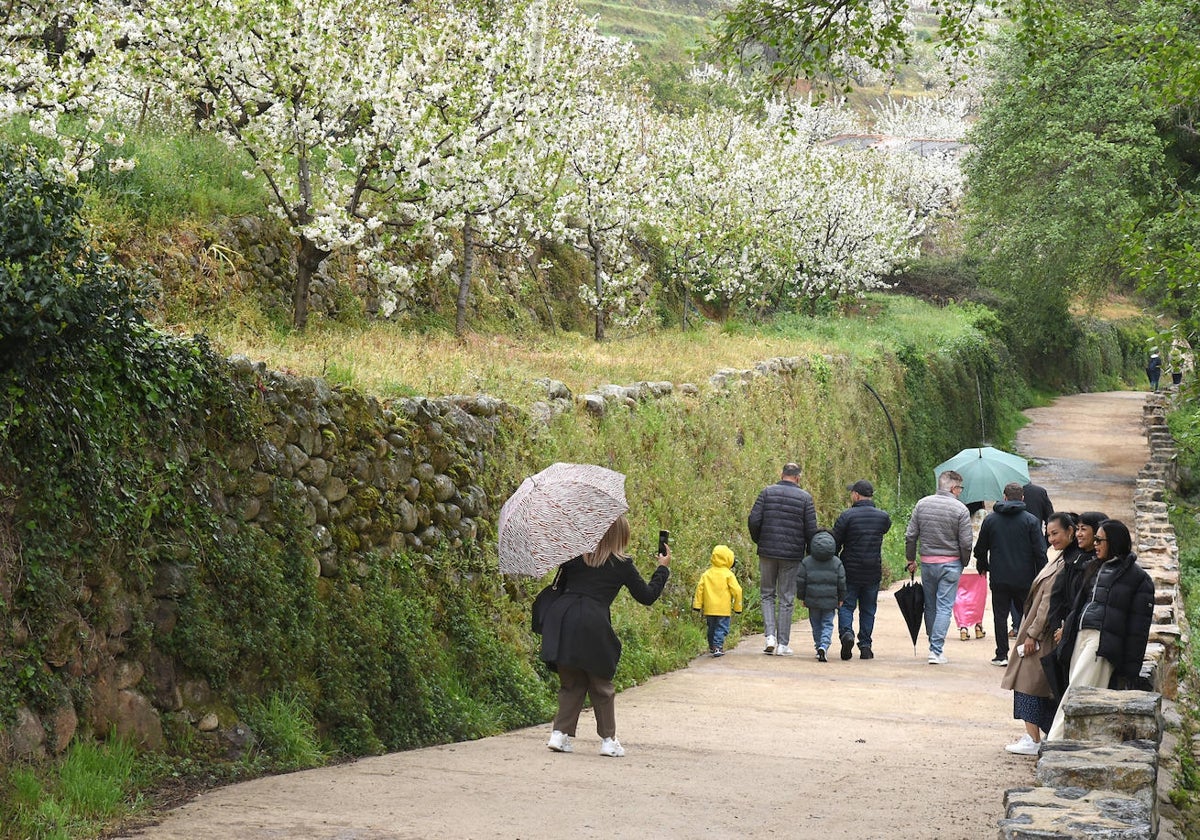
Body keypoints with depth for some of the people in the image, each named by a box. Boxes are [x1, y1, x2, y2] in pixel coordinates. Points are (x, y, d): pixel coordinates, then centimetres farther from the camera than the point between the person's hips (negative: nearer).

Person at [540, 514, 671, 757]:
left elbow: (561, 585, 23)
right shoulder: (622, 565, 3)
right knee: (601, 686, 11)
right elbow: (647, 596, 12)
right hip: (592, 626, -3)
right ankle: (608, 739, 14)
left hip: (562, 619, 3)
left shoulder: (575, 556, 12)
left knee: (571, 683, 15)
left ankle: (561, 733, 7)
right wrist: (663, 569, 24)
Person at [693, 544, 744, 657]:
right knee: (721, 628, -2)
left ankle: (712, 647, 29)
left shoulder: (706, 574, 5)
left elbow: (700, 589, 4)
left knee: (711, 628, 19)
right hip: (723, 609, -4)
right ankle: (718, 647, -16)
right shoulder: (728, 575, -7)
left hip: (709, 609, 4)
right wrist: (737, 607, 3)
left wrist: (698, 605, 9)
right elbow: (737, 591, -7)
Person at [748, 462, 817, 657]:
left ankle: (770, 636, -1)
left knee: (767, 594, 15)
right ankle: (783, 644, 7)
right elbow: (811, 529, -3)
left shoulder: (767, 492, 0)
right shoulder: (805, 498, -1)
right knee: (786, 599, 6)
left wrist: (759, 541, 11)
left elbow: (753, 520, -6)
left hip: (767, 552, 1)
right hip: (792, 555, -1)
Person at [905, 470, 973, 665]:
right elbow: (965, 543, -9)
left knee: (930, 606, 15)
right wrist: (964, 563, 7)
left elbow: (910, 535, 3)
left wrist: (911, 559, 14)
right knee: (944, 607, -2)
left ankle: (935, 646, 25)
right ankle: (936, 651, -8)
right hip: (950, 564, -4)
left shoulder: (922, 504, 2)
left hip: (927, 562, 4)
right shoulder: (960, 509, -9)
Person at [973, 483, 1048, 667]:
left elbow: (980, 548, 10)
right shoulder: (1030, 520, -4)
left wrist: (982, 567, 27)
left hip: (999, 578, 1)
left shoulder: (990, 520, 3)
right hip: (1024, 579, -1)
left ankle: (1002, 655, 3)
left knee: (1000, 616, 6)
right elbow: (1040, 551, -6)